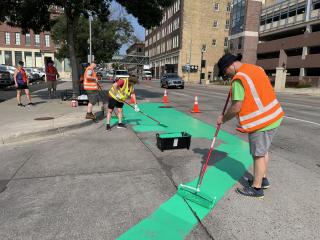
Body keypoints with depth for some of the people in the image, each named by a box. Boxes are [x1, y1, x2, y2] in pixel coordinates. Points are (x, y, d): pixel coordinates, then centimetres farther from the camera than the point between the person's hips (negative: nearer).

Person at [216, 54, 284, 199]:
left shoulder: (238, 79, -18)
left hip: (261, 121, -9)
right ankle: (263, 179, 36)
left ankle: (256, 188, 14)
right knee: (263, 151, 20)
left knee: (258, 154, 1)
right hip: (273, 116, 9)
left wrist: (223, 119, -5)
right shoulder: (256, 68, 10)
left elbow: (236, 107, -20)